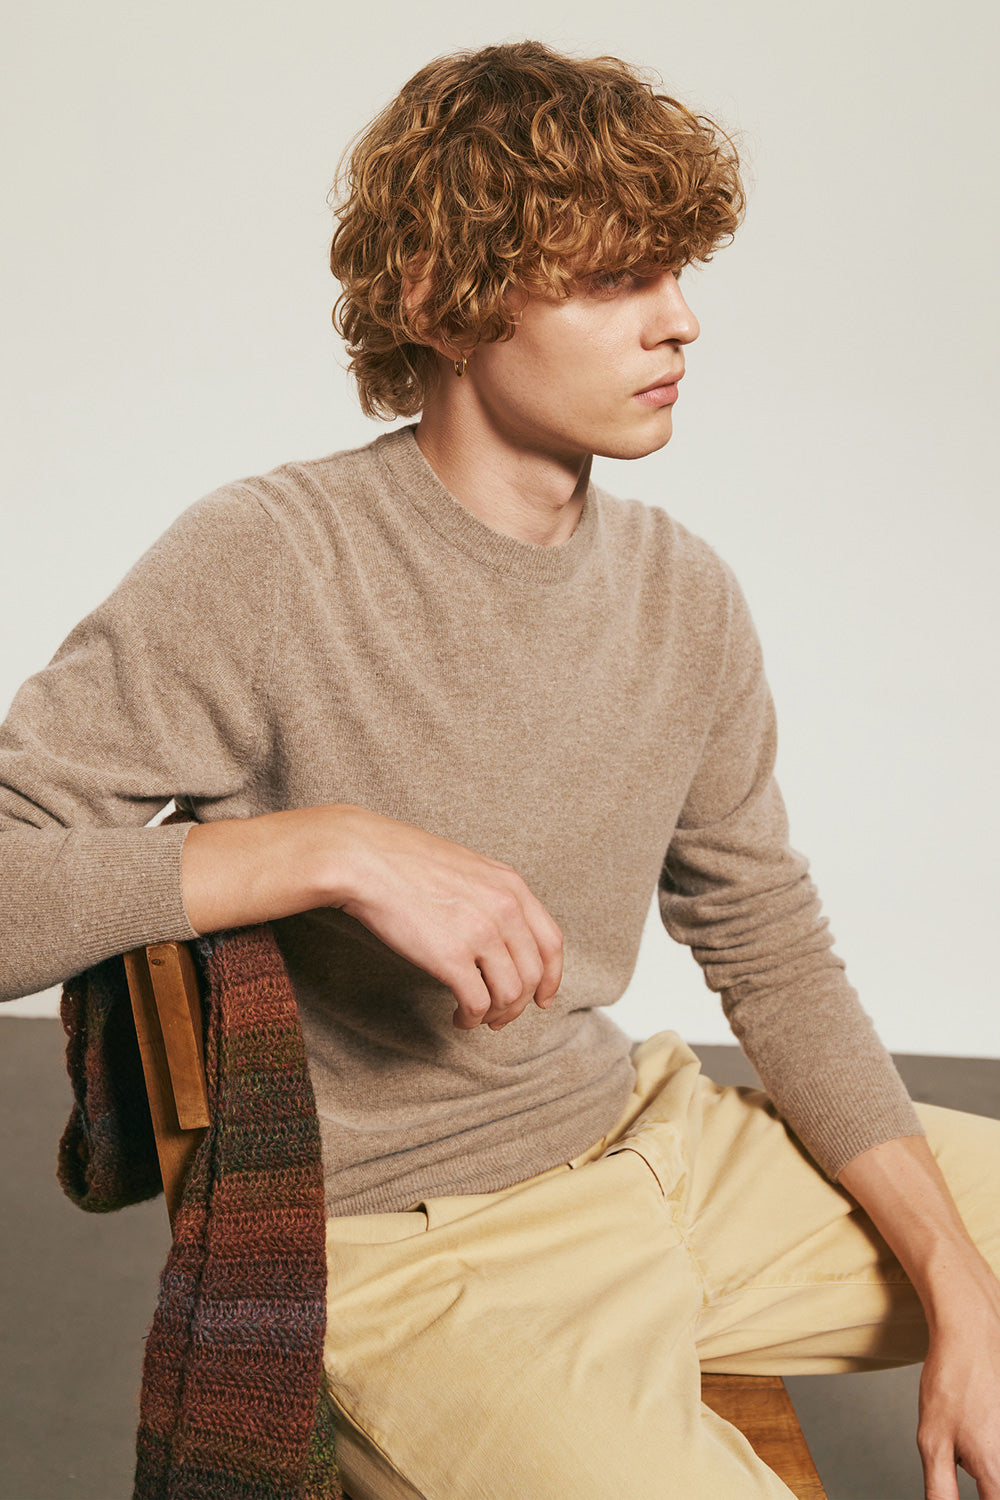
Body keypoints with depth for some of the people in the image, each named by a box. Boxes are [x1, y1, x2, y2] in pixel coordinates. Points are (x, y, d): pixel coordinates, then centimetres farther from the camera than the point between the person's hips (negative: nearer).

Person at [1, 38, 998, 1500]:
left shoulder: (685, 596, 1)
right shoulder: (268, 565, -17)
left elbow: (773, 951, 8)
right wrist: (333, 845, -29)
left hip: (654, 1140, 6)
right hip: (417, 1255, -6)